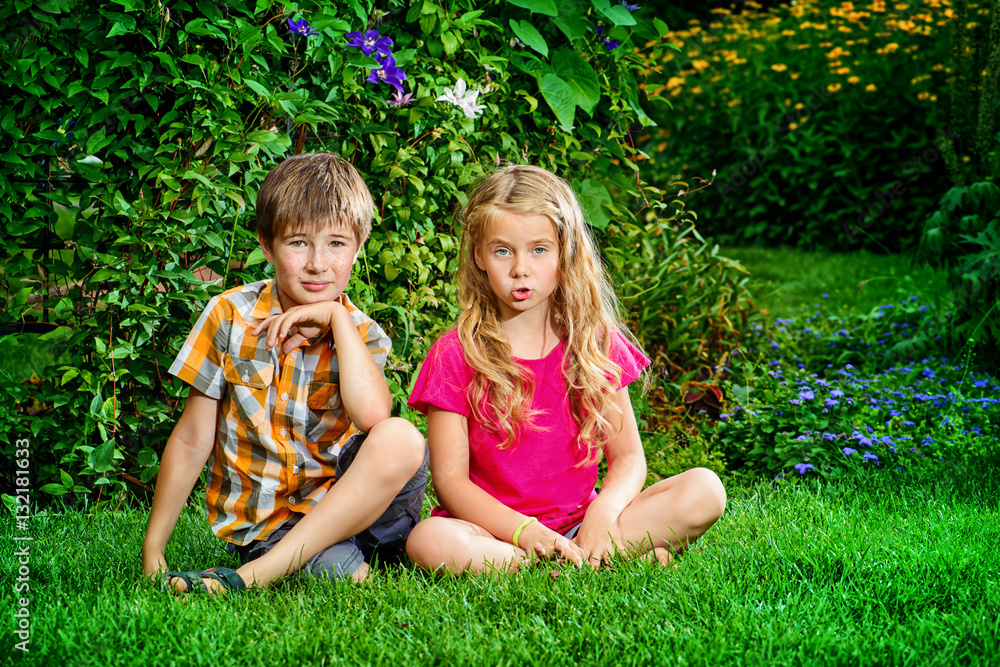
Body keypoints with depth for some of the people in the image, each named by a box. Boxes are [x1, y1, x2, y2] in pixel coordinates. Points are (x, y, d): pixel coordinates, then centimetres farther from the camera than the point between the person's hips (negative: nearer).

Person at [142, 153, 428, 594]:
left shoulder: (361, 335, 1)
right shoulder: (230, 317, -2)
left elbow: (372, 415, -22)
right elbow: (192, 441, 1)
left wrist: (336, 317, -15)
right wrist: (152, 551, -1)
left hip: (341, 501, 3)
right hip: (262, 522, -3)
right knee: (348, 576, -35)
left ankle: (254, 575, -27)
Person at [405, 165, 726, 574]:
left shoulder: (595, 342, 6)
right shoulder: (455, 355, -3)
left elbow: (628, 454, 4)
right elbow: (450, 479, -8)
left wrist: (603, 512, -19)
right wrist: (526, 531, -24)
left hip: (579, 521, 2)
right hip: (497, 529, -2)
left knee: (705, 489, -16)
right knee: (428, 541, -37)